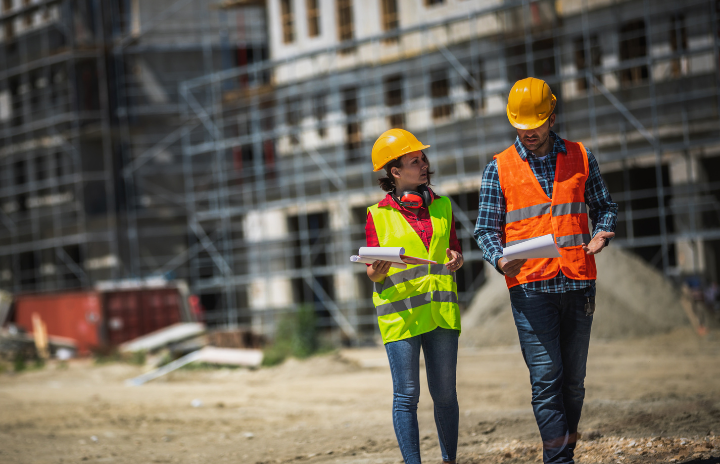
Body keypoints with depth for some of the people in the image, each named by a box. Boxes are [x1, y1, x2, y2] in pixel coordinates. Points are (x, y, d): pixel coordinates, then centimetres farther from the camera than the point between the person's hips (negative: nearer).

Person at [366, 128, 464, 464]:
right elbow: (373, 273, 4)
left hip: (441, 310, 3)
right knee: (407, 395, -5)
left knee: (444, 393, 5)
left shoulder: (441, 206, 12)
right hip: (400, 314, -3)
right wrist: (378, 271, -19)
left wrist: (456, 259, -2)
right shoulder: (378, 216, 2)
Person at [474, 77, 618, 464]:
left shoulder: (580, 157, 10)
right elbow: (486, 229, 5)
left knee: (573, 377, 7)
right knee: (546, 376, -11)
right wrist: (500, 259, -15)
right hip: (529, 286, -2)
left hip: (578, 282, 2)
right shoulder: (499, 168, 5)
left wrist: (601, 234, -4)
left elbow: (603, 206, 18)